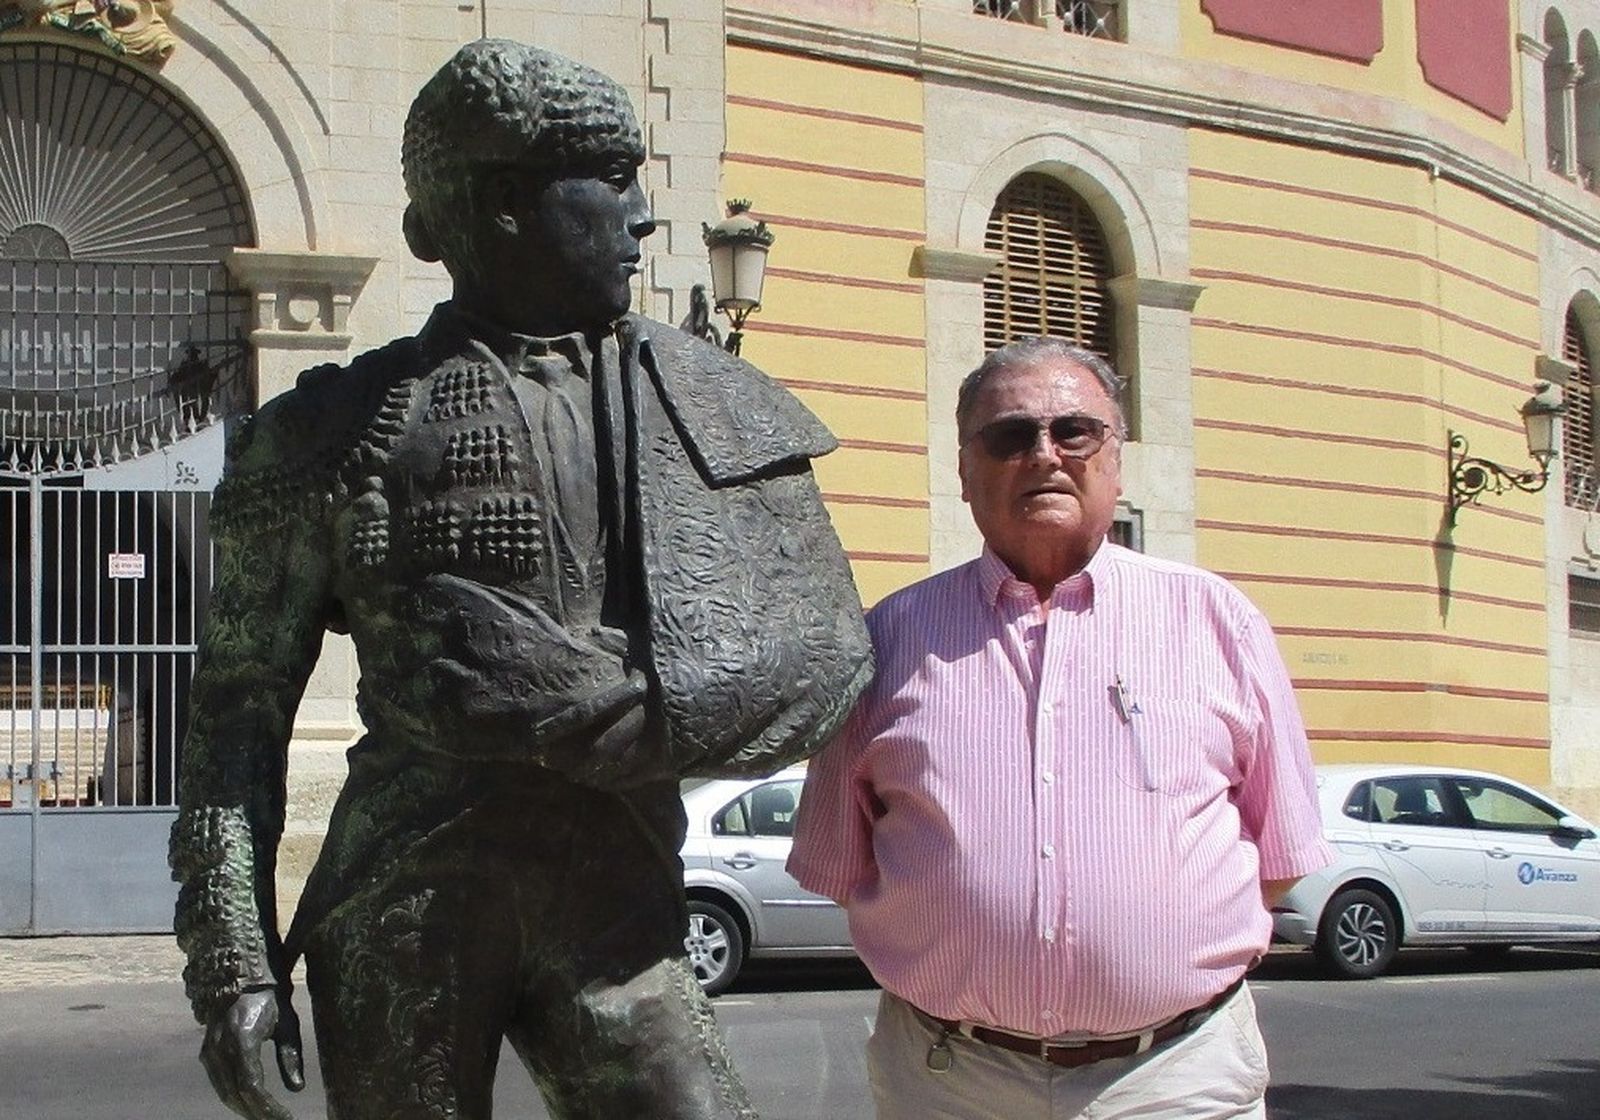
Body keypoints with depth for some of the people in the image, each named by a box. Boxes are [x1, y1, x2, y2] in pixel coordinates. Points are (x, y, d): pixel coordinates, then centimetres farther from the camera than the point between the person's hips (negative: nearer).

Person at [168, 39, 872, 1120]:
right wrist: (231, 957, -2)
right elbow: (241, 704, 6)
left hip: (613, 916, 1)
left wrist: (571, 708, -15)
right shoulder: (342, 428, 3)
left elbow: (826, 662, -2)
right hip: (402, 909, -1)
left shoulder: (717, 410, 7)